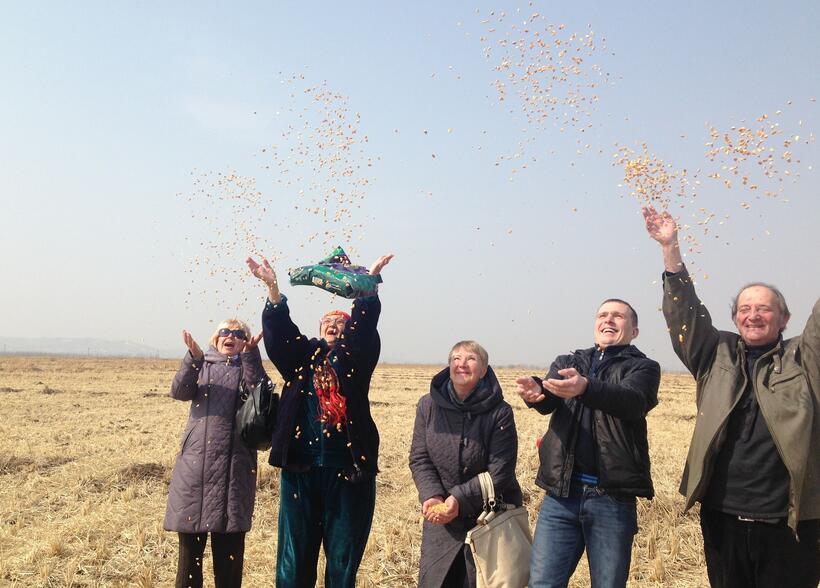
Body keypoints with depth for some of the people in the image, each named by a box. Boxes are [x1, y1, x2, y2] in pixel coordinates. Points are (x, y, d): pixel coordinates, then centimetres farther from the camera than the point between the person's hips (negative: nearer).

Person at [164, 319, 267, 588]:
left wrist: (250, 354, -20)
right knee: (190, 543, 6)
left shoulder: (248, 367, 12)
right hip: (195, 461, 1)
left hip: (234, 465, -1)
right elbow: (180, 391, -6)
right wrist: (194, 357, -21)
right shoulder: (201, 366, 14)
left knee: (229, 548, 3)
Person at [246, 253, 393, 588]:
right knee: (294, 560, 9)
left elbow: (364, 325, -8)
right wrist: (272, 287, -18)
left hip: (349, 471, -1)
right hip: (300, 469, 1)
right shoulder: (302, 356, 11)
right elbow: (279, 331, -4)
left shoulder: (355, 357, 7)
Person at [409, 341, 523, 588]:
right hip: (440, 521, 3)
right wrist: (431, 496, -16)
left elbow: (499, 473, -15)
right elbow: (419, 459, -1)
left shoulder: (499, 413, -14)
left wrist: (459, 499, -22)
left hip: (489, 519, -3)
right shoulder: (428, 405, -4)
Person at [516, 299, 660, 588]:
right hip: (560, 492, 2)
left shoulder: (644, 367, 6)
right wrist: (535, 391, -29)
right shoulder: (566, 363, 15)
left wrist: (585, 388, -37)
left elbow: (632, 401, -17)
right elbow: (548, 401, -4)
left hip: (613, 498, -2)